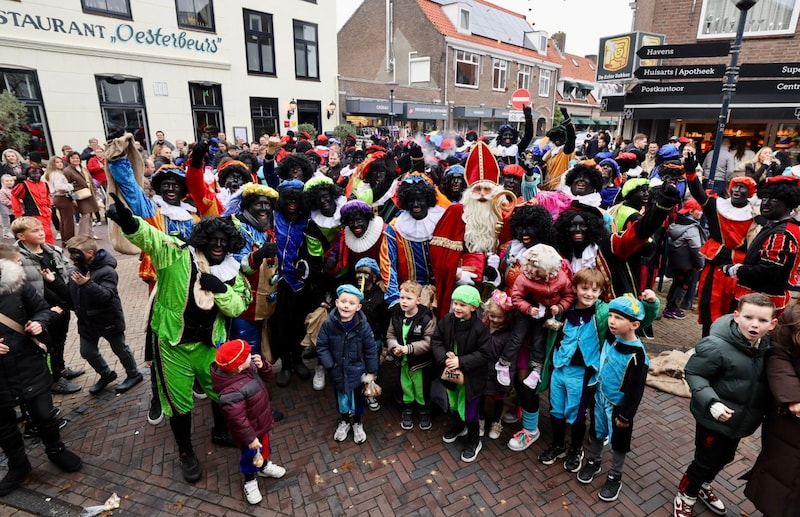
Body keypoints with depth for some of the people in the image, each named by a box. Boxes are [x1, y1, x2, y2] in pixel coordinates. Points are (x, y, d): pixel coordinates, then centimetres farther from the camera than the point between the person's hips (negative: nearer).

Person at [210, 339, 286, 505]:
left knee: (266, 446, 31)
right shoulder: (232, 392, -41)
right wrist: (250, 438, -21)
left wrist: (263, 366, -22)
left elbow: (265, 377, 0)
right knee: (251, 456, 19)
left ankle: (264, 466, 60)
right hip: (250, 429, -7)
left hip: (263, 421, 7)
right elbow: (237, 420, -31)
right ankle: (250, 481, 48)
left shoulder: (248, 366, -17)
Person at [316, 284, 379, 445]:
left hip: (357, 371, -1)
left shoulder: (363, 326, -19)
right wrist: (330, 366, -15)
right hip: (338, 373, 1)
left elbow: (370, 350, -11)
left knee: (358, 398, 19)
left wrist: (371, 372, -6)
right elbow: (321, 347, -8)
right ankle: (345, 421, 50)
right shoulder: (329, 324, -18)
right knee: (341, 397, 23)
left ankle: (357, 423, 46)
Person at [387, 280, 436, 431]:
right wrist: (394, 347, -20)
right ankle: (407, 410, 42)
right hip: (402, 361, 4)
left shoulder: (426, 318, -21)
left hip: (421, 362, -4)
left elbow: (428, 342, -23)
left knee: (422, 389, 15)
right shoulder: (396, 316, -6)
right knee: (405, 386, 20)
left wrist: (409, 348, -29)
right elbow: (390, 335, 1)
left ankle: (424, 411, 39)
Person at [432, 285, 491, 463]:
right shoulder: (446, 320, -11)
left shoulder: (479, 327, -23)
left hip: (471, 376, -5)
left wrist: (461, 361, -28)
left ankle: (474, 440, 33)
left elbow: (484, 354, -20)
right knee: (454, 403, 25)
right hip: (451, 373, 5)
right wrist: (444, 358, -21)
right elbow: (436, 341, -5)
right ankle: (459, 426, 52)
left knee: (470, 408, 10)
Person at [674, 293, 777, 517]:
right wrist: (711, 403, -30)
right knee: (706, 460, 8)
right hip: (713, 419, -7)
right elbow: (694, 373, -21)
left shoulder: (768, 346, -7)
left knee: (724, 457, 26)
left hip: (740, 420, 7)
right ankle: (685, 498, 32)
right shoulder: (716, 346, -29)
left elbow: (771, 379, 11)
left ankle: (703, 487, 52)